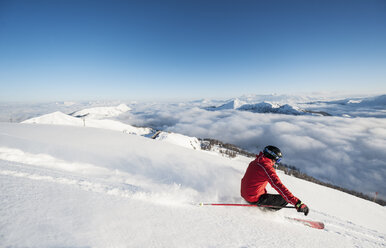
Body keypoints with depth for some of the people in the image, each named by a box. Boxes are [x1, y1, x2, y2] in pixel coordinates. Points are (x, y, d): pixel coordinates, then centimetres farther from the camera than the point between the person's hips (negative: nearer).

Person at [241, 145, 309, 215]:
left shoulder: (255, 162, 7)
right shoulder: (267, 167, -20)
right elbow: (279, 187, -28)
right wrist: (297, 203, -28)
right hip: (255, 198, -9)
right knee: (285, 199, -1)